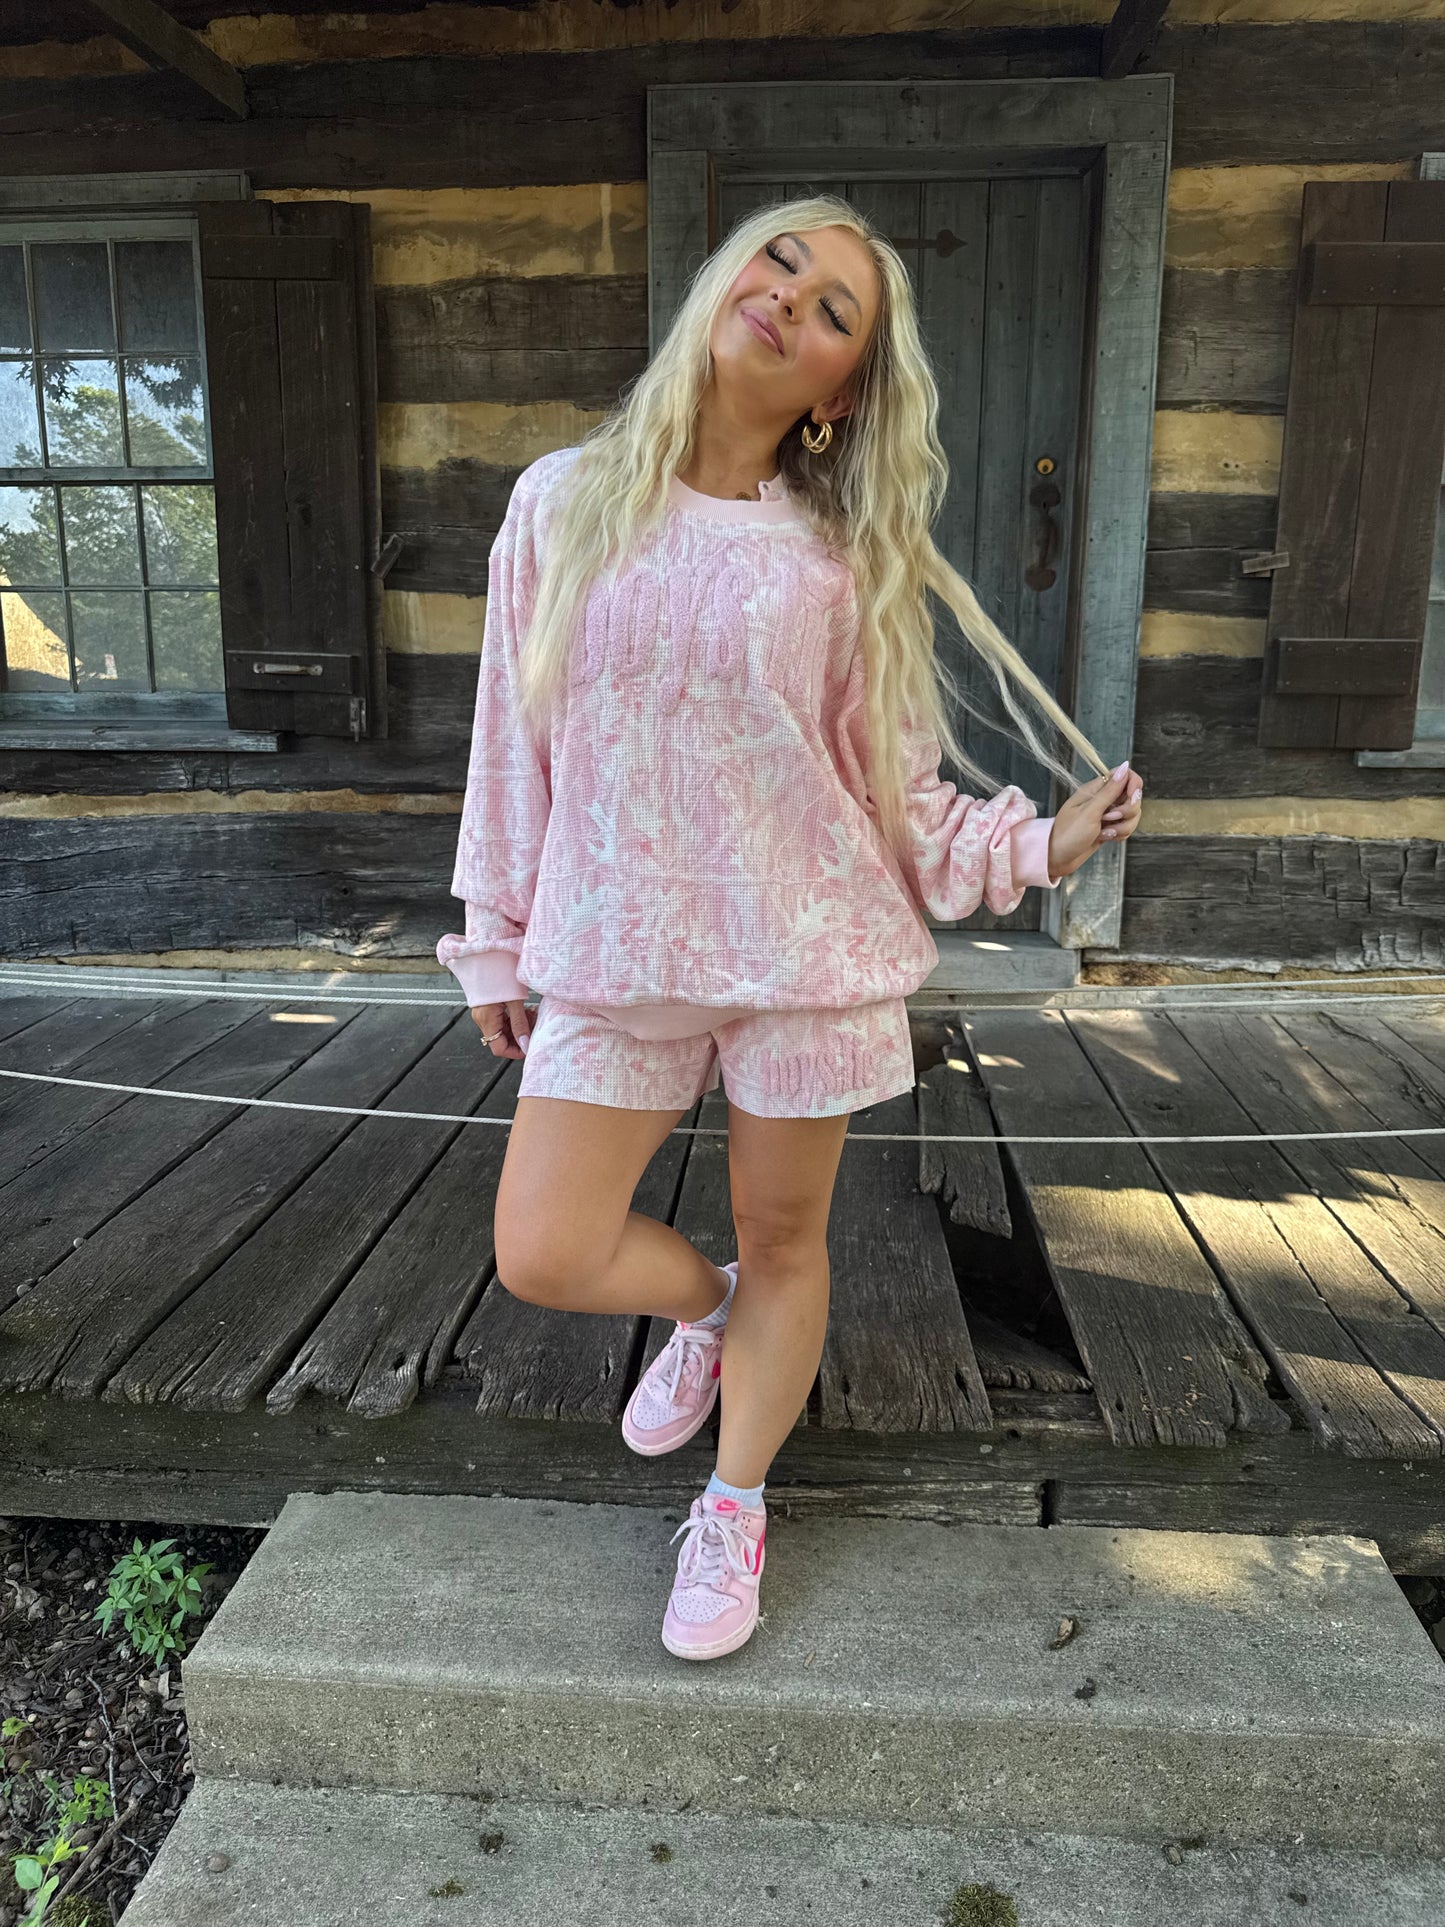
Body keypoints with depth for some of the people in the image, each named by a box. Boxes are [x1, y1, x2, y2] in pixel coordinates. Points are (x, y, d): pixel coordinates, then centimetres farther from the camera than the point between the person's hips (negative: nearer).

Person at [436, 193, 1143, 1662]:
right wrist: (496, 937, 9)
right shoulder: (565, 500, 2)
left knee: (784, 1239, 12)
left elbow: (889, 785, 3)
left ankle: (734, 1511, 38)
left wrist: (1035, 843, -11)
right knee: (542, 1255, 1)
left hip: (807, 952, -1)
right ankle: (706, 1306, 36)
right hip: (614, 950, 2)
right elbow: (514, 738, 6)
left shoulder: (842, 559, -1)